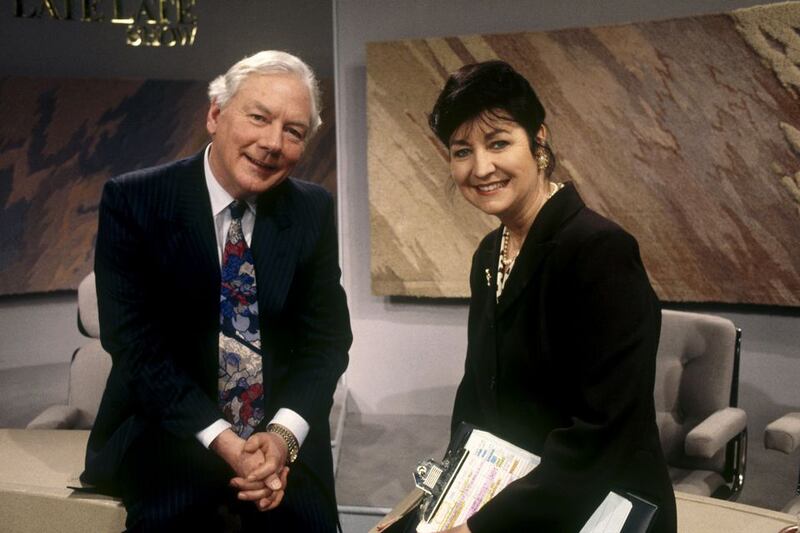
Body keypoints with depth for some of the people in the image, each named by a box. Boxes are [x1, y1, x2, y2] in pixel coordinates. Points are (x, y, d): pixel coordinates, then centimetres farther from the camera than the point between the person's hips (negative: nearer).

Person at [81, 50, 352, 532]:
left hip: (283, 443, 2)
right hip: (166, 442, -2)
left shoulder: (313, 210, 1)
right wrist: (223, 442, -20)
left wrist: (284, 434, -16)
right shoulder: (133, 200, -8)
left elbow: (327, 337, 1)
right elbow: (134, 340, -12)